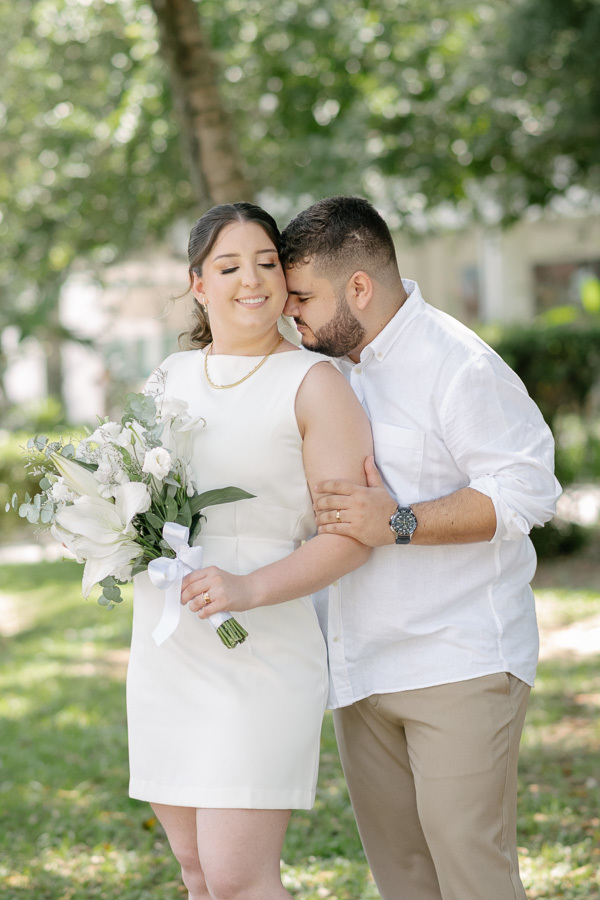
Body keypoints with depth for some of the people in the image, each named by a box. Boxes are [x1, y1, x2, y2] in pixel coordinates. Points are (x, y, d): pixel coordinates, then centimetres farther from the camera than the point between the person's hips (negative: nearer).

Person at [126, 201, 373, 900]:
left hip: (261, 654, -6)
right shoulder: (171, 377, 12)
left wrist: (248, 588, -24)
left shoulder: (313, 384, -6)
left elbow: (351, 537, -11)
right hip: (166, 653, 6)